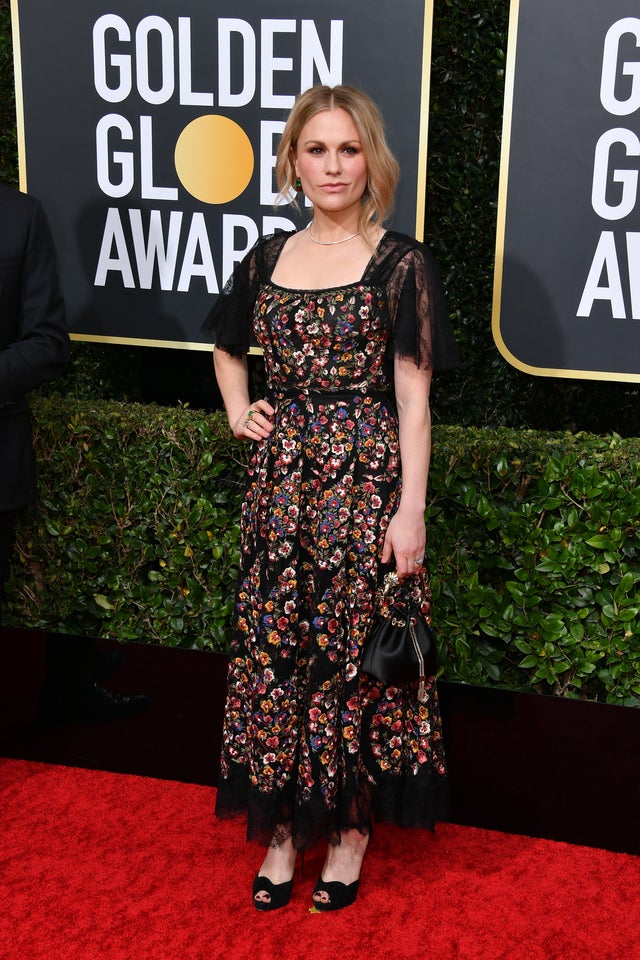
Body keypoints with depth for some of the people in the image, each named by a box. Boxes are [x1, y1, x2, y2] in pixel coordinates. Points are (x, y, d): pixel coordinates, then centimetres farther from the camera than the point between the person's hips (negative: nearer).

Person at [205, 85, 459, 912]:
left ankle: (350, 827, 19)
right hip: (282, 482, 4)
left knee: (354, 650, 3)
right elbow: (227, 348, 27)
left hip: (365, 481, -4)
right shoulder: (269, 259, 9)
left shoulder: (401, 264, -4)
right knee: (273, 647, 7)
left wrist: (410, 509, -13)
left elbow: (413, 396, -8)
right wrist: (238, 412, 10)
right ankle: (285, 825, 21)